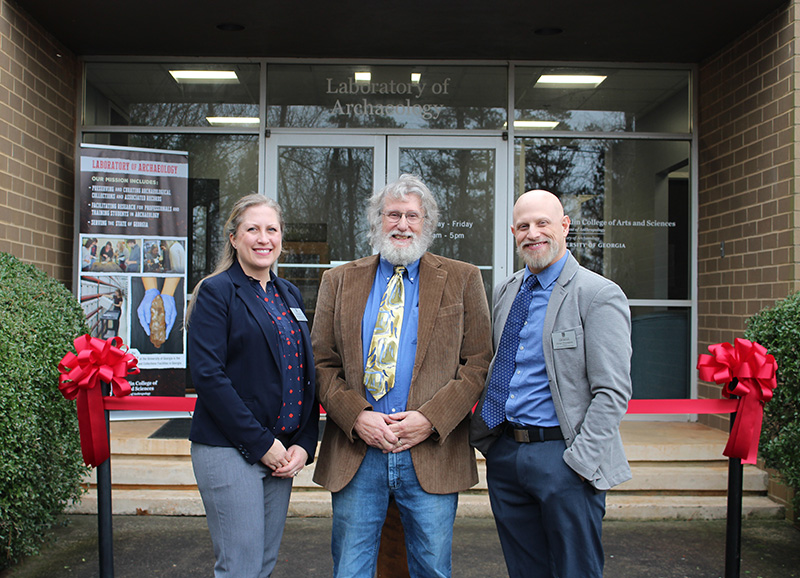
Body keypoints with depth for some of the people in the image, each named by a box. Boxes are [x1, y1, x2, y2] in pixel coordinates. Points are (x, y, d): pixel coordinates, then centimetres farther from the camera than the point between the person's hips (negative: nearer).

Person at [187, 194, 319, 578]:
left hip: (282, 452, 6)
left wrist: (304, 444, 1)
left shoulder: (289, 295, 14)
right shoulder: (216, 292, -5)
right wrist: (261, 444, -15)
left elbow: (306, 374, 14)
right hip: (229, 451, -6)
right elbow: (208, 375, -15)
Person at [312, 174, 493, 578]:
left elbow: (478, 363, 0)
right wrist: (356, 416, -10)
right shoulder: (340, 281, 9)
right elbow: (323, 363, 6)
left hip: (432, 454, -1)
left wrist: (430, 419, -12)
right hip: (356, 453, 1)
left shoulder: (462, 280, 5)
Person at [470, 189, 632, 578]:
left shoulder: (599, 295, -9)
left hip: (563, 457, -6)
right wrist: (480, 433, 9)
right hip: (503, 452, 6)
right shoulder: (504, 292, 12)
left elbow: (612, 393, -13)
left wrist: (581, 461, -18)